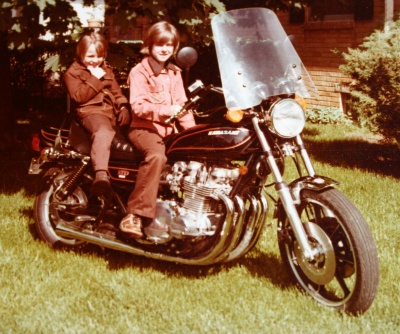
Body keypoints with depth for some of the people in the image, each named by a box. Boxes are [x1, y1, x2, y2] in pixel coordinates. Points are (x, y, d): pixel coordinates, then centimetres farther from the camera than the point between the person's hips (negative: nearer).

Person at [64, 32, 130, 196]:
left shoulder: (107, 70, 26)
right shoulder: (73, 72, 6)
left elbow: (117, 93, 23)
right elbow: (79, 96, -8)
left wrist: (124, 107, 3)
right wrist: (95, 79, -11)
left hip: (113, 111, 8)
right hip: (91, 111, -8)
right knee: (104, 132, -41)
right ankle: (101, 175, -59)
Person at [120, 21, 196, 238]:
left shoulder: (174, 73, 19)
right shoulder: (139, 72, -3)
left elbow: (181, 104, 14)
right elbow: (138, 106, -15)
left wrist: (192, 129, -2)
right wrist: (165, 110, -28)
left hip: (168, 130, 7)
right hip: (144, 128, -7)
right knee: (156, 155, -37)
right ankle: (134, 215, -40)